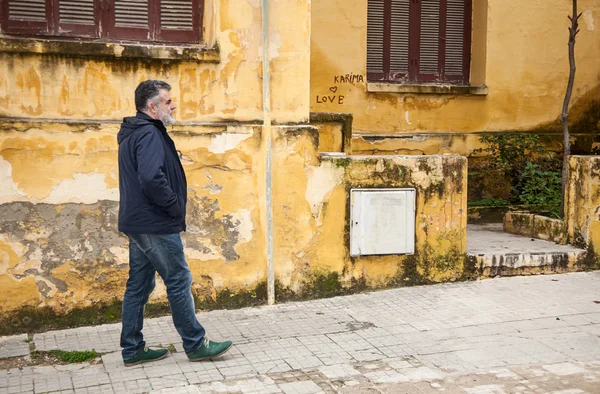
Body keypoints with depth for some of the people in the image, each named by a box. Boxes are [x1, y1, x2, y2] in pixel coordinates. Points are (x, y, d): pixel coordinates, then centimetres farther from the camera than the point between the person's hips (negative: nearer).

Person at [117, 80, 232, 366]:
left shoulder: (132, 134, 15)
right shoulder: (150, 134, -16)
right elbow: (152, 179, -30)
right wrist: (175, 208, -16)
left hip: (137, 224, 10)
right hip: (156, 225, -10)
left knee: (139, 285, 13)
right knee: (179, 281, 0)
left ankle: (132, 350, 20)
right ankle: (195, 345, 11)